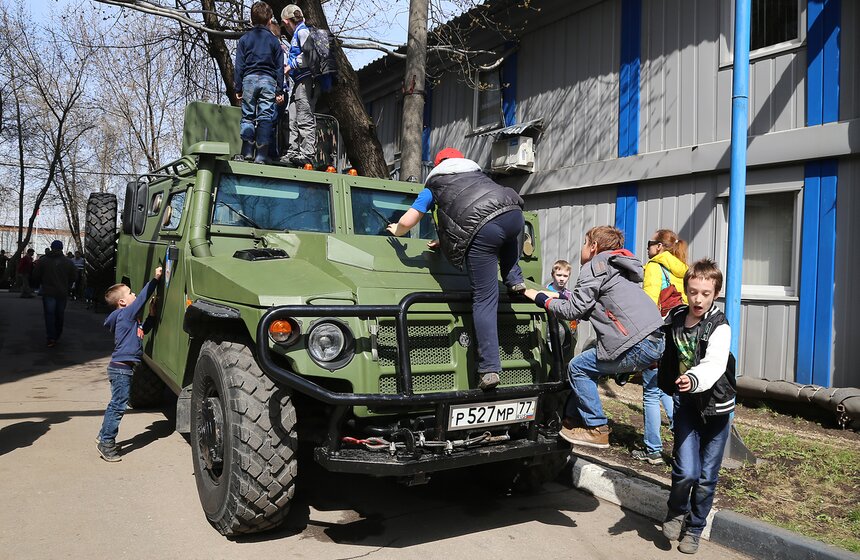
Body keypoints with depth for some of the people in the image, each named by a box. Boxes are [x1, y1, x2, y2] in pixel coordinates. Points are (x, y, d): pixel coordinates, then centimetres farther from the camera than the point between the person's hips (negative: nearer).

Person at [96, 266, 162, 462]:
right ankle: (106, 443, 0)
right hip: (121, 368, -10)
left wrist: (152, 315, 13)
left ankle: (104, 436, 30)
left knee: (116, 404, 20)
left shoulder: (129, 318, 15)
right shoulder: (125, 314, -13)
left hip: (121, 367, 10)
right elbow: (142, 297, -19)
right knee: (118, 406, -6)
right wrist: (155, 279, -18)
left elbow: (142, 330, 27)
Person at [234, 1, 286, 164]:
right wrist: (280, 91, 8)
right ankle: (261, 155, -8)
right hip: (268, 80, 0)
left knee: (247, 116, 5)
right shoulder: (274, 40, 9)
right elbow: (279, 67, 6)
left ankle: (247, 152, -6)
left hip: (249, 79, 1)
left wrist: (238, 88, 9)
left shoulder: (244, 39, 10)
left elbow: (239, 65, 7)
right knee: (265, 117, -2)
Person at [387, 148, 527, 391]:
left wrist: (396, 231, 44)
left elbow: (407, 222, 21)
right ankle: (514, 280, 28)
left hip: (481, 232, -4)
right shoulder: (476, 172, 39)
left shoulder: (433, 186, 26)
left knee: (484, 300, 1)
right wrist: (445, 240, 55)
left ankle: (489, 370, -5)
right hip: (513, 214, 4)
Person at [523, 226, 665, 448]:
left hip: (639, 344, -9)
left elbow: (574, 310, -6)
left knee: (578, 367, 4)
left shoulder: (596, 265, -1)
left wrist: (542, 300, 7)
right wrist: (557, 296, 29)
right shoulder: (616, 267, 27)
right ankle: (573, 420, 26)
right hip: (656, 341, 9)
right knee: (589, 366, 20)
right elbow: (589, 307, 27)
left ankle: (597, 430, 6)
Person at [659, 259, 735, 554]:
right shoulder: (674, 319, -3)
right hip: (686, 404, 2)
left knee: (707, 477, 7)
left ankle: (694, 528, 29)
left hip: (715, 406, -2)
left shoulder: (719, 327, -17)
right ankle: (676, 513, 20)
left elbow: (714, 365, -34)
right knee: (686, 471, -10)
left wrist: (694, 380, -51)